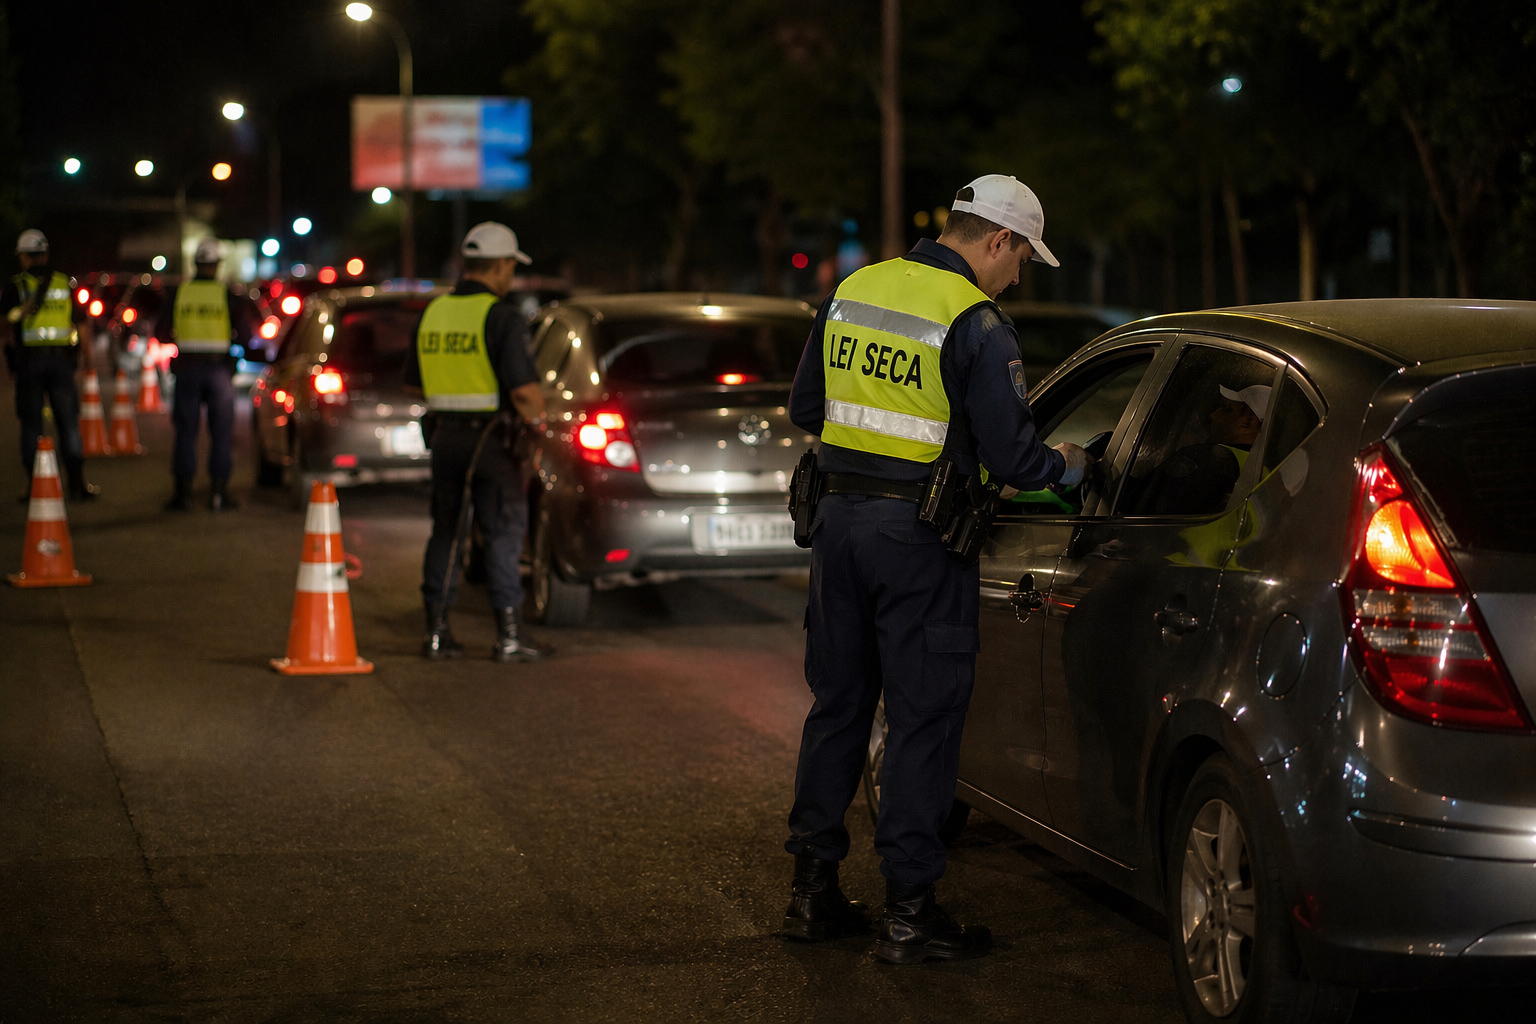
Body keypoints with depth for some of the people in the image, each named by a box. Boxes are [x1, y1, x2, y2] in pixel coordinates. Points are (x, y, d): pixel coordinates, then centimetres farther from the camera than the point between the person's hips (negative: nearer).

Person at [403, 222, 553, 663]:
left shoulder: (434, 312, 8)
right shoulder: (501, 317, -13)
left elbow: (413, 382, 16)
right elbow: (524, 388, -20)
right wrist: (537, 417, -3)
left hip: (443, 434, 6)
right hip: (490, 439, -6)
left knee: (445, 531, 13)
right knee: (504, 533, 0)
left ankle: (436, 631, 14)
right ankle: (509, 635, 0)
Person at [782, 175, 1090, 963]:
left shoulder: (853, 291, 8)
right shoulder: (976, 323, -13)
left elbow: (806, 410, 16)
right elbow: (1010, 457, -13)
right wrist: (1066, 465, 6)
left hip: (838, 514, 7)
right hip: (918, 535, -7)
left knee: (837, 703, 16)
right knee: (923, 718, 1)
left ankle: (813, 889, 21)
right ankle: (908, 911, 5)